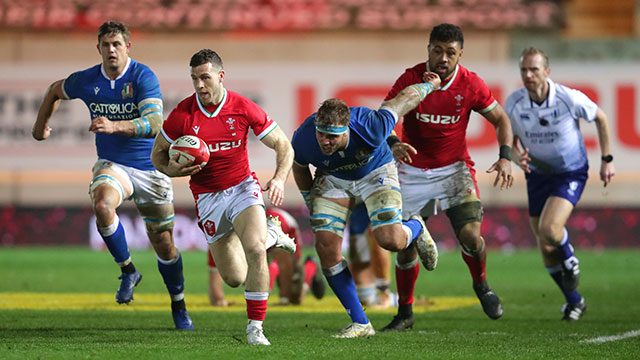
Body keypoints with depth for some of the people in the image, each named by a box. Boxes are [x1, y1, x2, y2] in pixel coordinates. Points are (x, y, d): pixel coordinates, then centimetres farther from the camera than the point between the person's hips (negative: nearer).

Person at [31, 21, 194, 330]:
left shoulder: (143, 77, -16)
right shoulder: (86, 81, -3)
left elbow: (154, 124, -29)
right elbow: (55, 90, 20)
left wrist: (114, 126, -41)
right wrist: (41, 124, 21)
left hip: (150, 169, -2)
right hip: (113, 165, 2)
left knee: (164, 244, 5)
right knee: (102, 205, -33)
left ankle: (178, 306, 29)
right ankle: (128, 270, -13)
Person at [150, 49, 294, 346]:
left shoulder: (244, 108, -12)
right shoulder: (182, 114, -11)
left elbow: (283, 146, -3)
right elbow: (158, 154, 3)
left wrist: (279, 179, -21)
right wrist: (173, 169, -20)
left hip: (242, 188, -2)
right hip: (207, 197, 2)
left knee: (254, 249, -29)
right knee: (234, 277, 4)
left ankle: (255, 327, -15)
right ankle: (270, 235, 37)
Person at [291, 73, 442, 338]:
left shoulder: (370, 128, -40)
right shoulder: (303, 140, -32)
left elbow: (407, 97, -21)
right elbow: (299, 167, -4)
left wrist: (431, 85, -1)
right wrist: (310, 204, 5)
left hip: (375, 172, -2)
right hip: (332, 178, 2)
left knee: (391, 241, -21)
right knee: (326, 245, -15)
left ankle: (416, 229, 22)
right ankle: (360, 323, -3)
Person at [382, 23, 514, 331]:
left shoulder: (470, 85, -11)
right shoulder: (410, 79, -14)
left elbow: (500, 119, 3)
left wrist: (505, 157, -12)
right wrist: (394, 144, -36)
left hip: (454, 168, 0)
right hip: (413, 171, 0)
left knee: (470, 234, -17)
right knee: (406, 245, 1)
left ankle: (481, 285, 15)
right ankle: (405, 313, 21)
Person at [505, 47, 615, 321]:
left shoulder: (569, 98, -23)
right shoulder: (514, 103, -15)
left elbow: (600, 118, -3)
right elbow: (510, 140, 1)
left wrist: (607, 160, -2)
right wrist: (517, 157, -23)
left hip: (572, 173, -4)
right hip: (538, 175, 4)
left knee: (549, 229, -28)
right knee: (546, 250, 7)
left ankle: (570, 259, 8)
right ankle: (574, 301, 29)